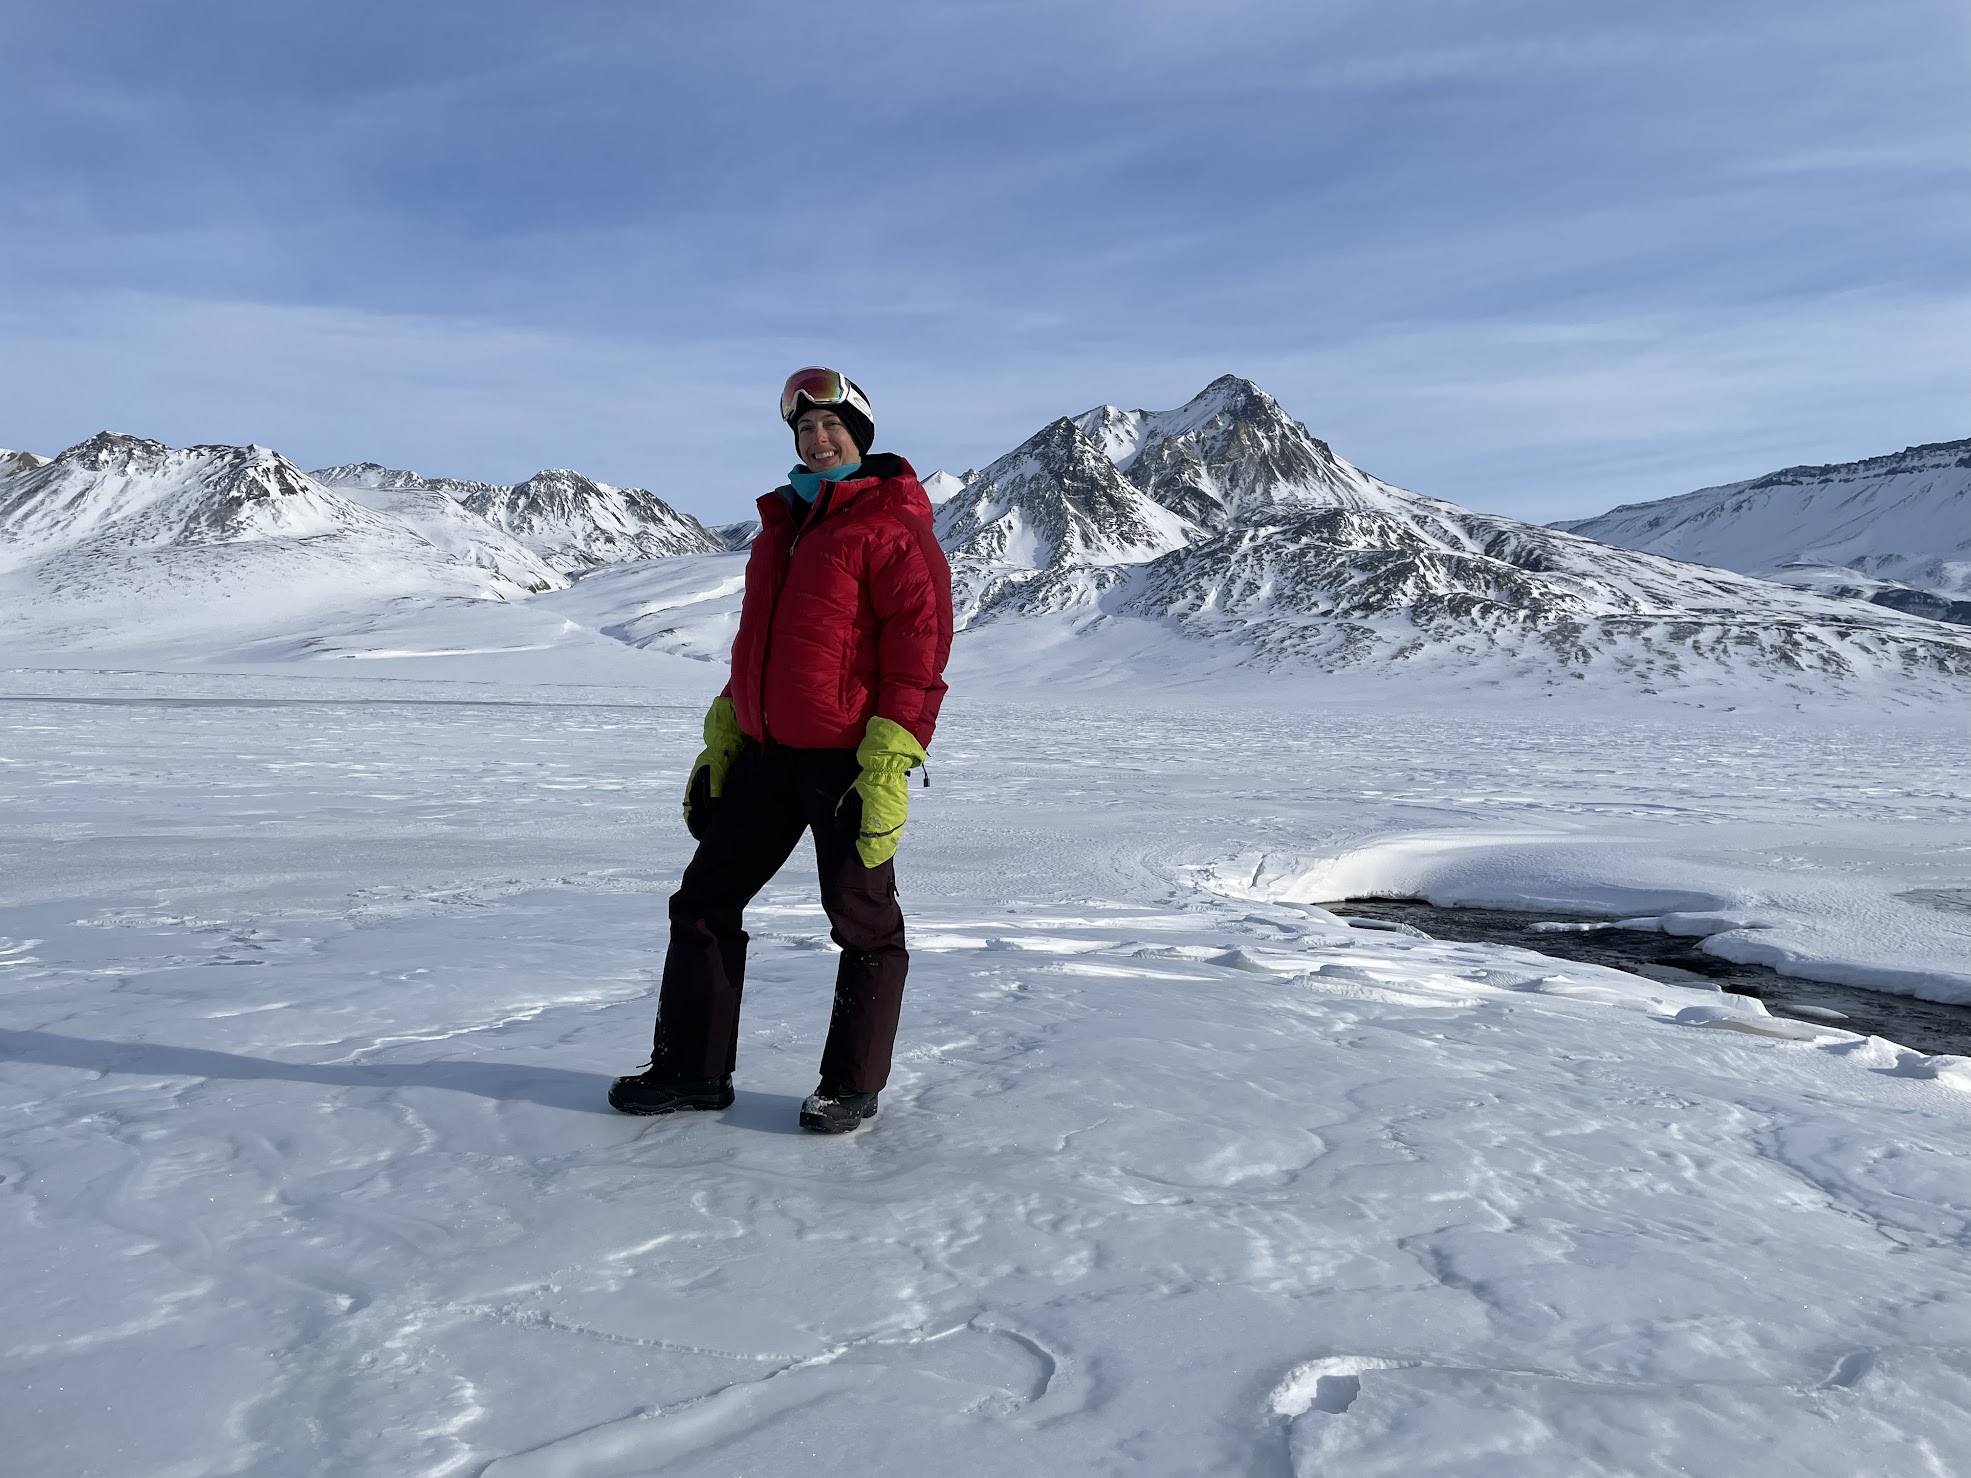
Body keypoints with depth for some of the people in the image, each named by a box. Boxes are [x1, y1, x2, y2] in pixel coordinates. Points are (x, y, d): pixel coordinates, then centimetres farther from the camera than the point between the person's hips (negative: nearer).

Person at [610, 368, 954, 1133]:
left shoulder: (893, 523, -7)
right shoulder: (781, 522, 18)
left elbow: (920, 645, -14)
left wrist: (889, 767, -20)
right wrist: (722, 738, 19)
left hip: (849, 757, -8)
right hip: (766, 753, 8)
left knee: (863, 922, 4)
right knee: (704, 901, 9)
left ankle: (852, 1085, 18)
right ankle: (692, 1069, 21)